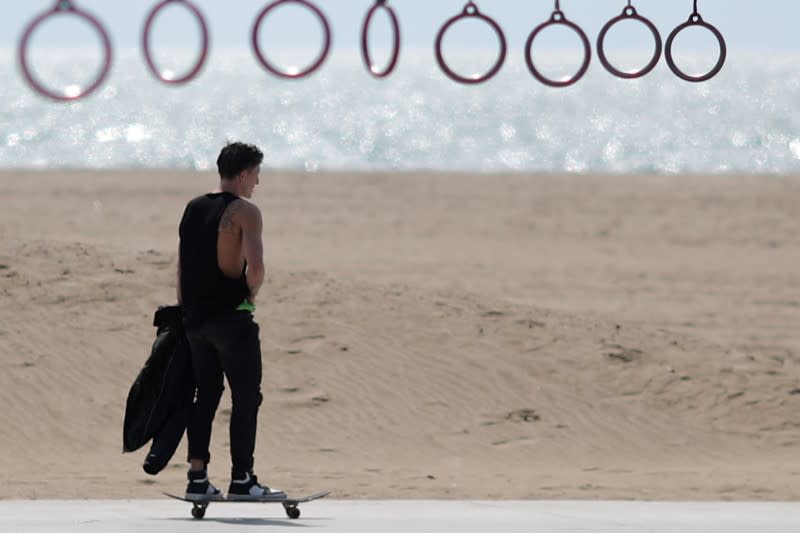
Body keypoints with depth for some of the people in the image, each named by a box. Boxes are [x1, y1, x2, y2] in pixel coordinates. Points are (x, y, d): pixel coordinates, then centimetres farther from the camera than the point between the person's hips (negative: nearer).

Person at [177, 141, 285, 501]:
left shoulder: (192, 209, 12)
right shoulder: (244, 211, -10)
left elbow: (182, 266, 13)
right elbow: (256, 266, -22)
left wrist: (185, 310, 16)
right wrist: (250, 294, -4)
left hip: (195, 318, 7)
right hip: (232, 317, -7)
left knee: (205, 395, 13)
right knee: (246, 397, 1)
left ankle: (197, 478, 10)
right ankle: (241, 480, -1)